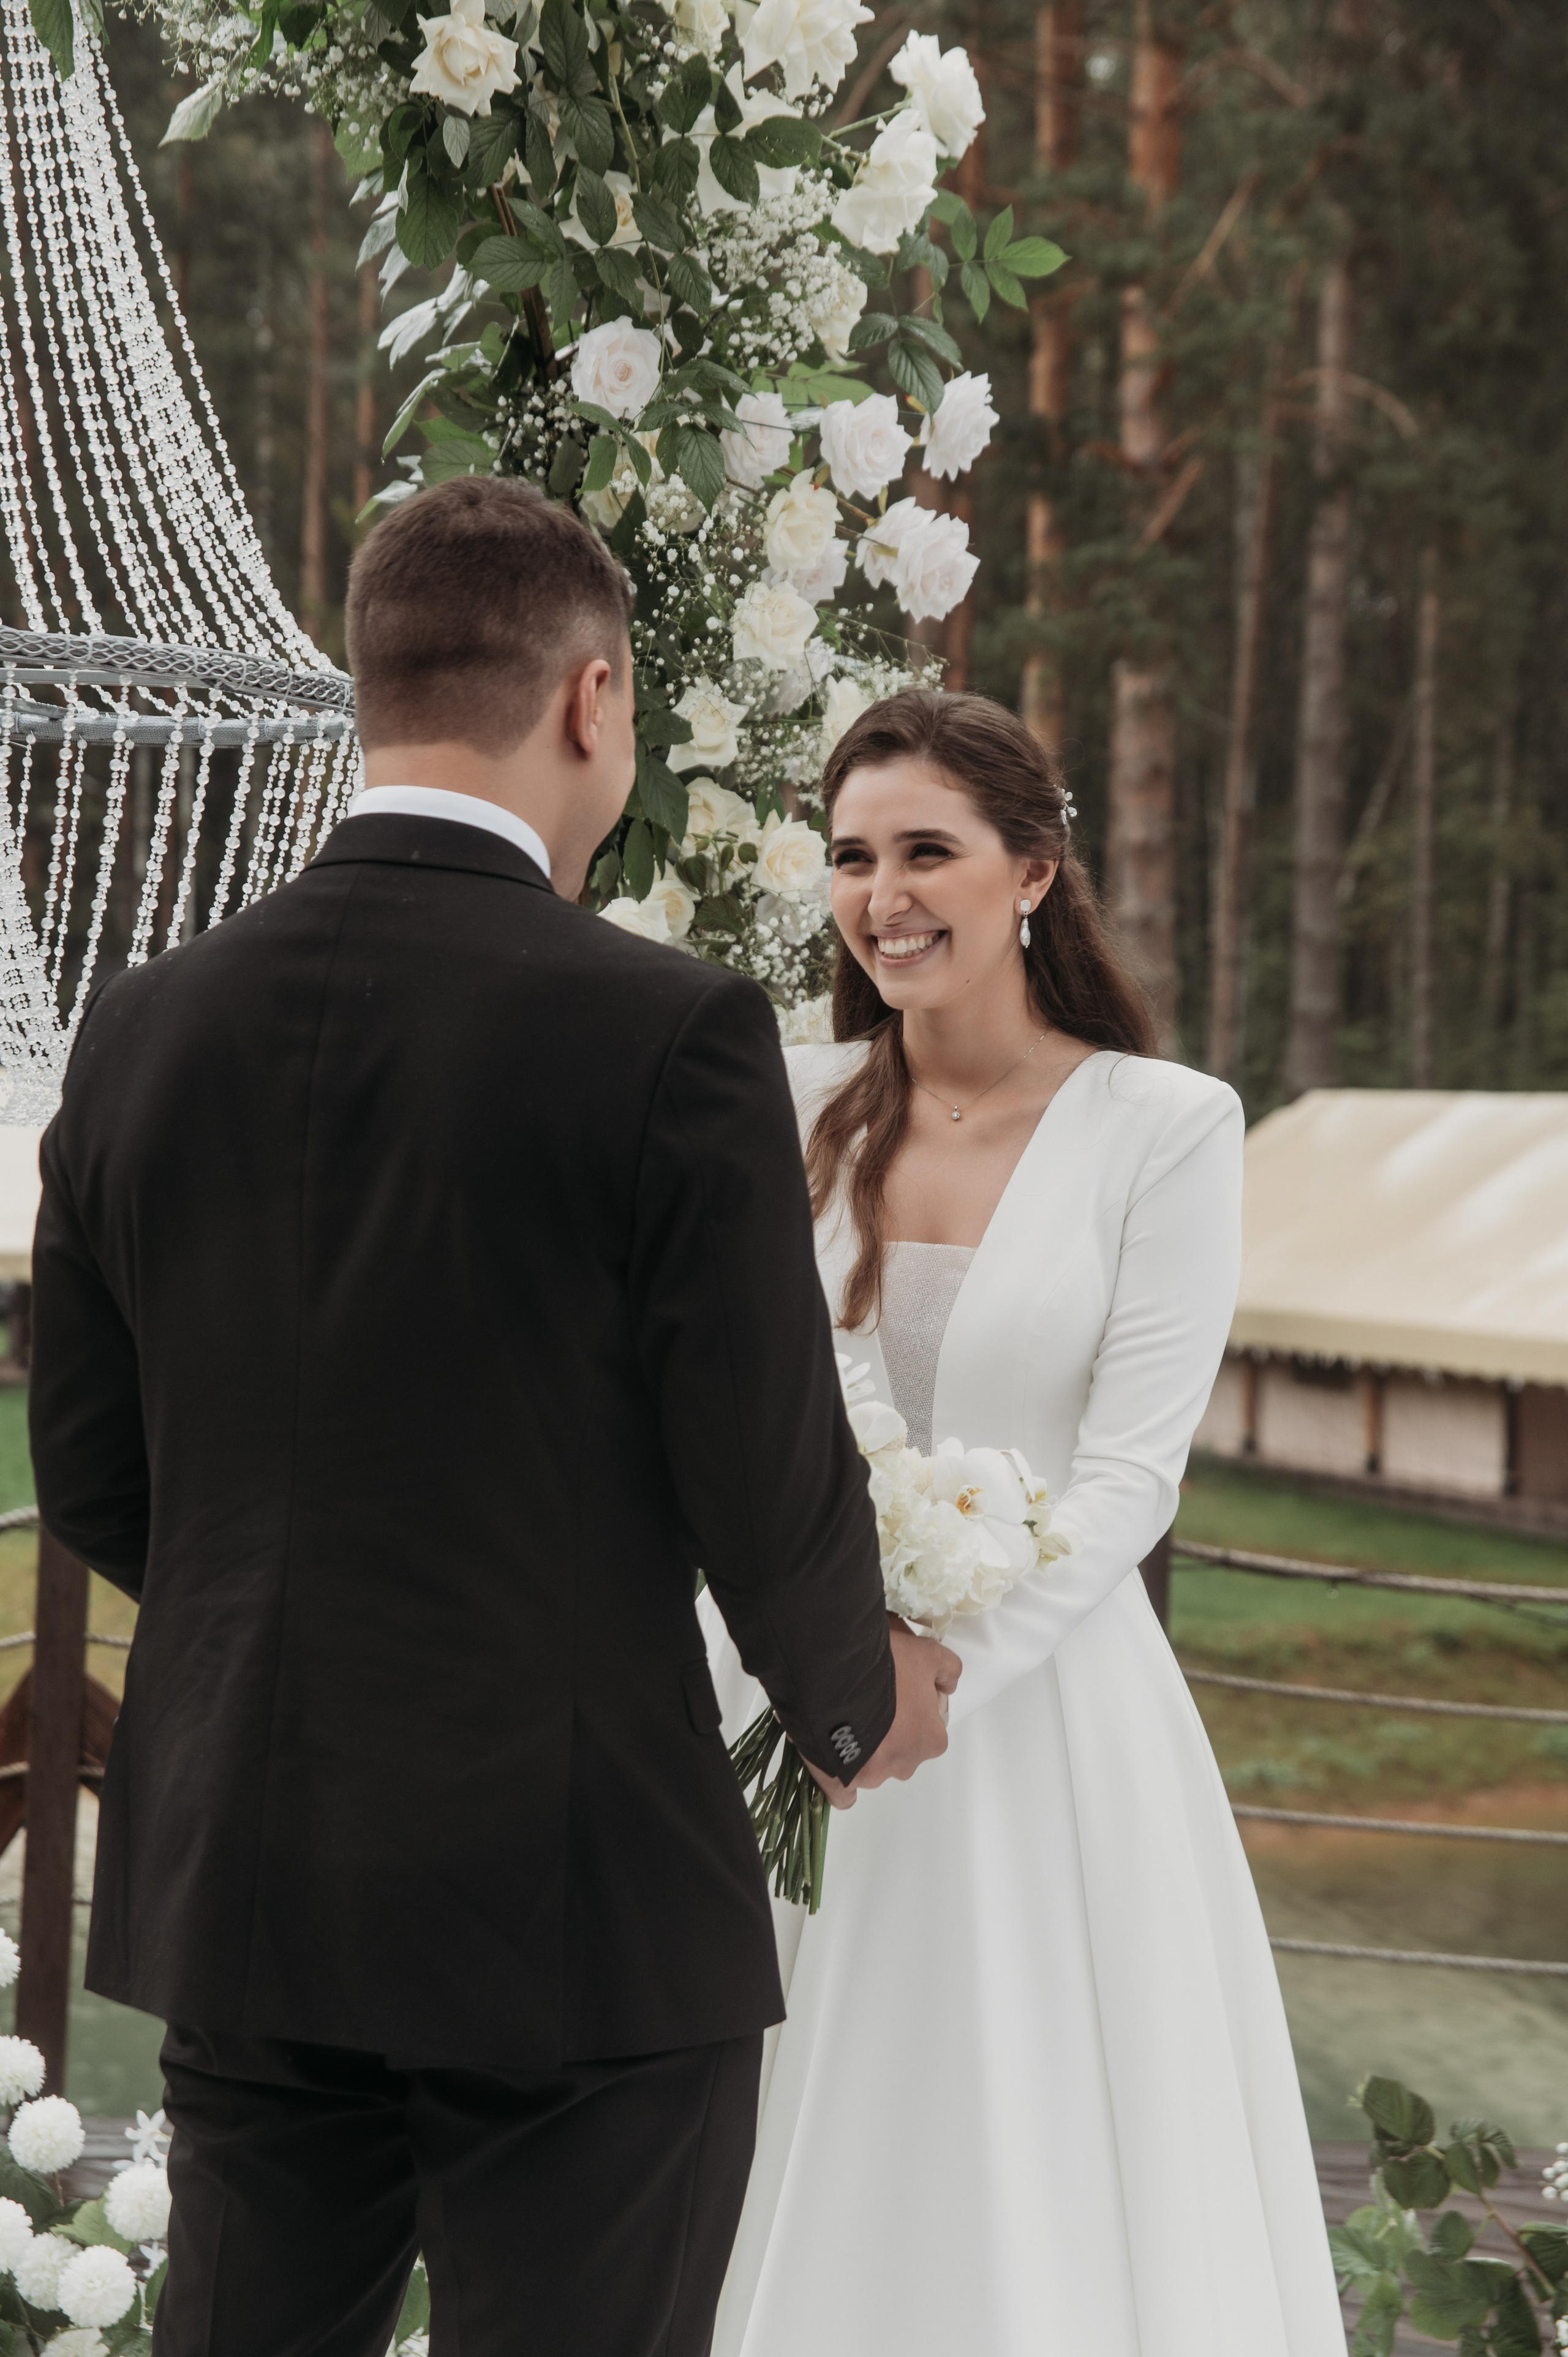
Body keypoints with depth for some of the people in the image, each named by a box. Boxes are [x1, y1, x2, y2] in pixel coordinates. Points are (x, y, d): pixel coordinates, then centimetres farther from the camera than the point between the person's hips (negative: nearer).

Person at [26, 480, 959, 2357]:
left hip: (233, 1904, 5)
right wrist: (856, 1701, 11)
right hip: (573, 1911, -5)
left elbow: (91, 1476, 8)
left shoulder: (145, 1028, 1)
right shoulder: (672, 1037, -15)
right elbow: (769, 1478, -10)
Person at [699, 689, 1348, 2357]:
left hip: (1040, 1706, -3)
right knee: (800, 2189, 8)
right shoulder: (796, 1109, 5)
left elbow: (1130, 1473, -9)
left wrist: (938, 1665, -21)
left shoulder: (1166, 1128, -4)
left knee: (1039, 2197, 4)